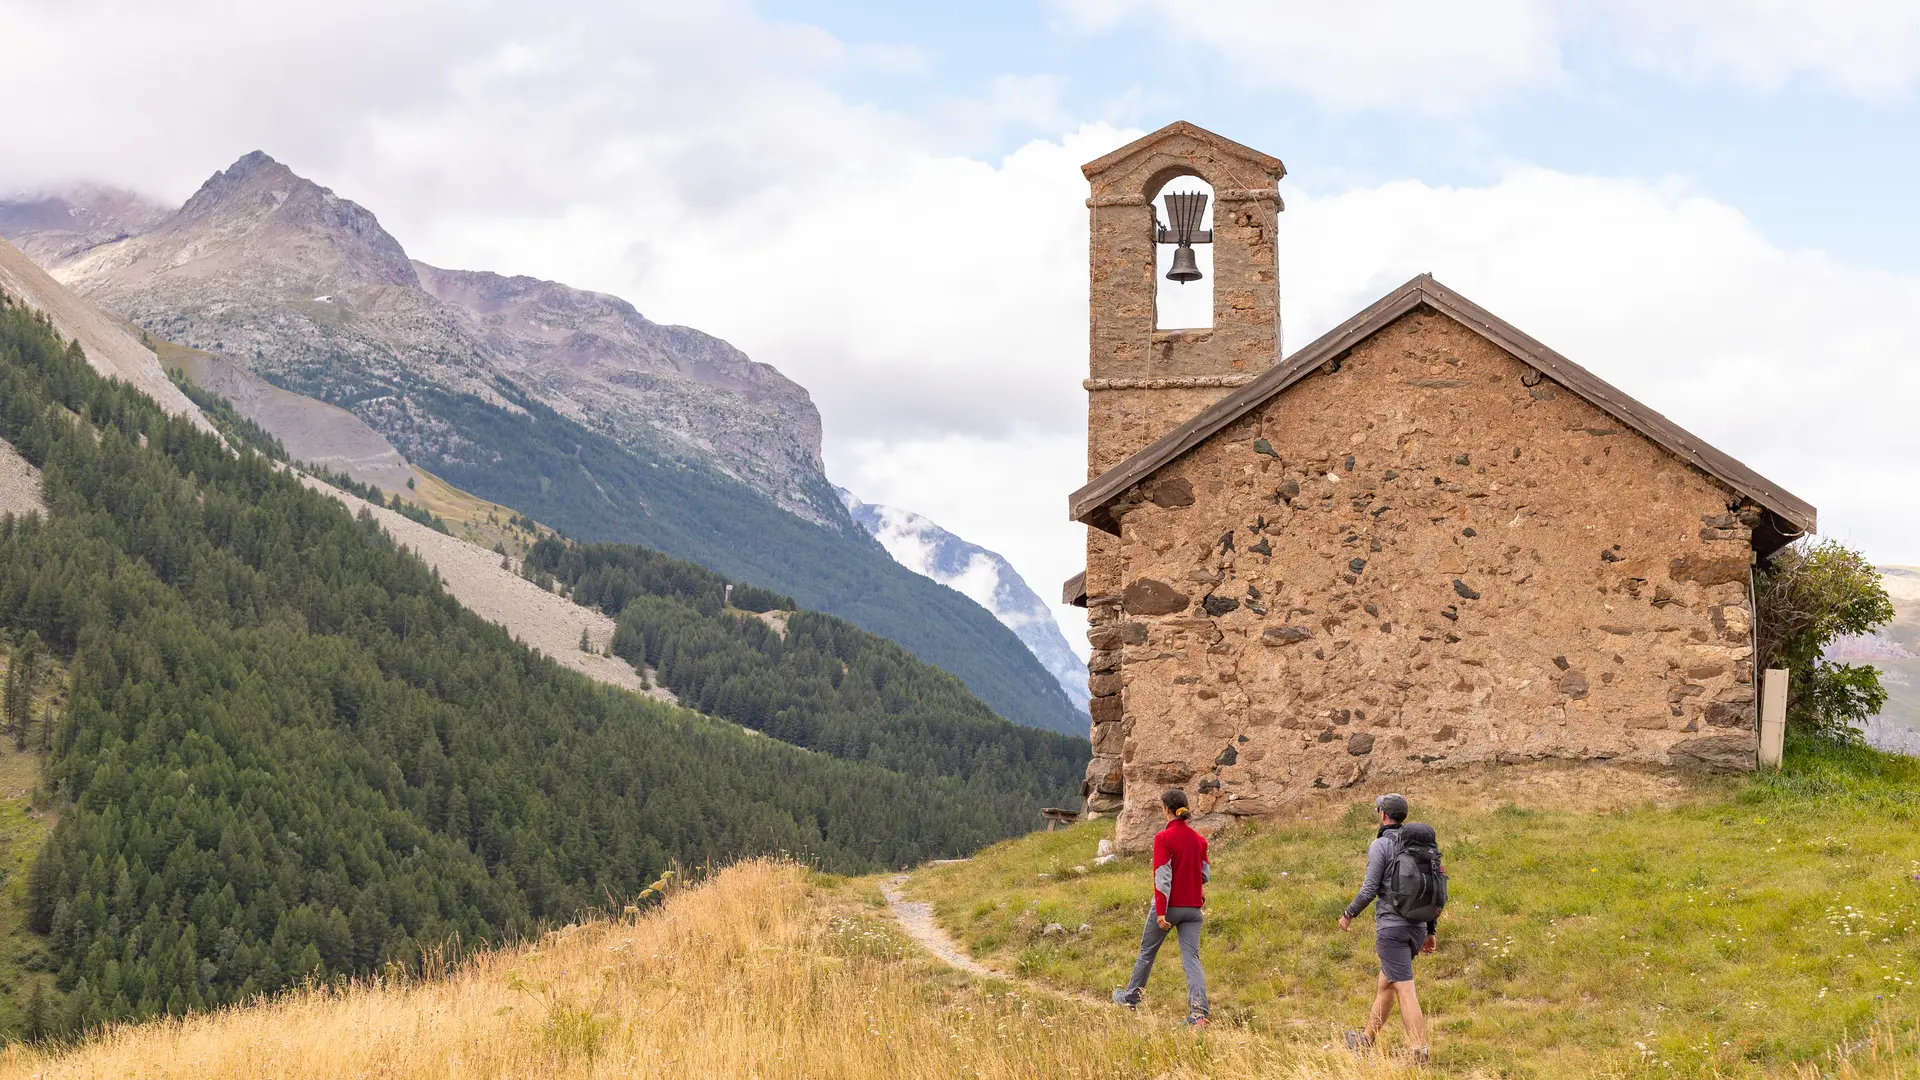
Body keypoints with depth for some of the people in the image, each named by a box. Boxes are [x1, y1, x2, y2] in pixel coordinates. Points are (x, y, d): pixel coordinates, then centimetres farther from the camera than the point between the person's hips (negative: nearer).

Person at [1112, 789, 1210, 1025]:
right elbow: (1205, 874, 11)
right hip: (1193, 907, 4)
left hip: (1168, 905, -4)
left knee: (1146, 953, 15)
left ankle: (1129, 999, 32)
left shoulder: (1163, 838, -13)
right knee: (1191, 957, -2)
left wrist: (1160, 912, -19)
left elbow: (1162, 876, -17)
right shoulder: (1199, 839, 4)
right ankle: (1198, 1012, -18)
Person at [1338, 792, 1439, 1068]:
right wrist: (1431, 931, 18)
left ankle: (1421, 1053, -15)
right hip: (1417, 927, 7)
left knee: (1405, 991, -8)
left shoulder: (1380, 845, -10)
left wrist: (1349, 915, 4)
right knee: (1385, 982, 22)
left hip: (1391, 926, -7)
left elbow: (1369, 889, -13)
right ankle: (1366, 1040, 35)